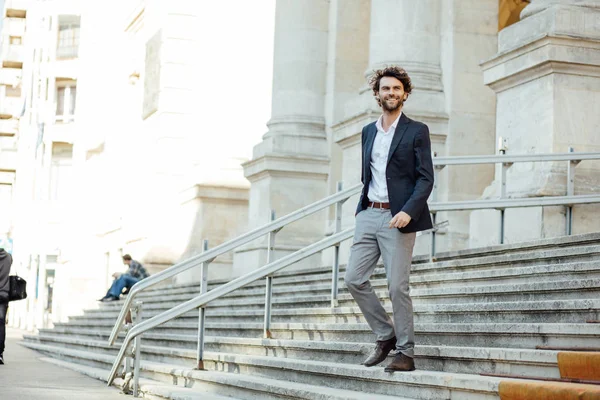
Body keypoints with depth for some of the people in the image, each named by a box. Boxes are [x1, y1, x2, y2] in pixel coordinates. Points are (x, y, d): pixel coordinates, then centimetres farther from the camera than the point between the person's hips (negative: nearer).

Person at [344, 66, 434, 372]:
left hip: (398, 218, -6)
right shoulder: (368, 131, 16)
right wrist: (362, 206, 13)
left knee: (397, 286, -6)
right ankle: (385, 335, 16)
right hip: (368, 215, 6)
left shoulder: (417, 131, -1)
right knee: (354, 278, 0)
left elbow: (426, 178, -7)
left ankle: (405, 353, 3)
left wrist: (408, 211, -20)